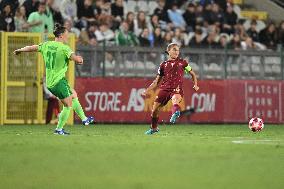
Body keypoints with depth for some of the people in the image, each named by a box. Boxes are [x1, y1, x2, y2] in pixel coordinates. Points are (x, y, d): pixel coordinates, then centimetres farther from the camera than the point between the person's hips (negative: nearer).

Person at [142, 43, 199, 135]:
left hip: (176, 89, -3)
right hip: (164, 88, 3)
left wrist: (195, 85, 3)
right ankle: (154, 128, 28)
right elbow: (157, 81, 21)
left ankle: (175, 113, -70)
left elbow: (193, 74, 21)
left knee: (175, 99, -39)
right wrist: (147, 90, 13)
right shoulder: (164, 65, 16)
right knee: (154, 110, 2)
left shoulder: (182, 62, 12)